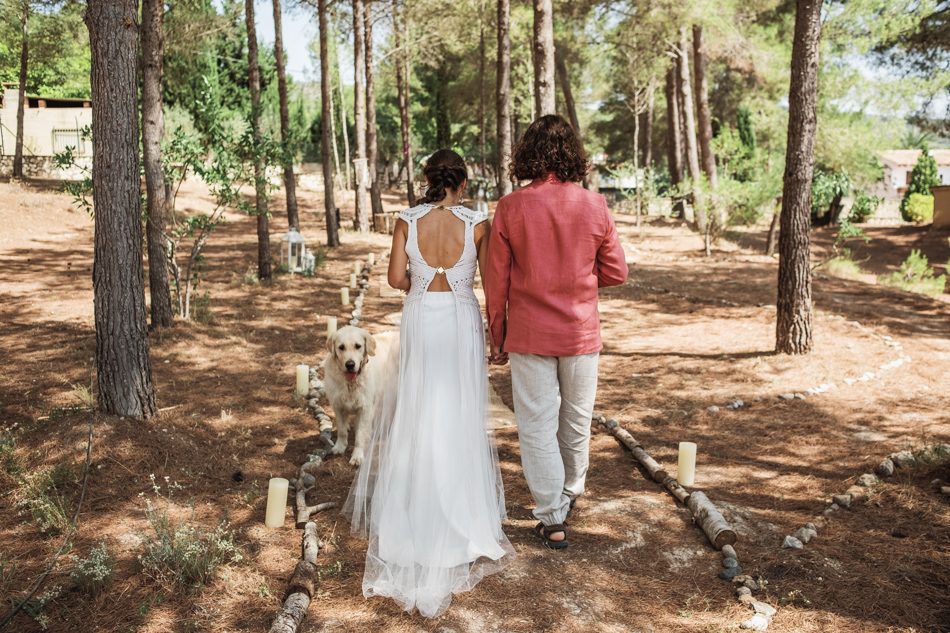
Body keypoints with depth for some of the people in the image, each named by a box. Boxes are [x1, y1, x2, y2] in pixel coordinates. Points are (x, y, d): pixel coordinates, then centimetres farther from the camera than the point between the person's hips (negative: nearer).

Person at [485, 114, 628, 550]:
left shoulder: (510, 208, -10)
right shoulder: (595, 207, -6)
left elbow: (496, 281, -6)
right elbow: (615, 272, 1)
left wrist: (496, 337, 5)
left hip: (528, 335, -2)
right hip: (581, 334, 2)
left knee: (537, 426, 8)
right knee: (576, 421, 19)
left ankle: (552, 521, 15)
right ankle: (570, 495, 41)